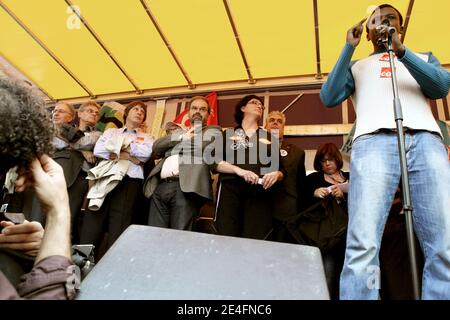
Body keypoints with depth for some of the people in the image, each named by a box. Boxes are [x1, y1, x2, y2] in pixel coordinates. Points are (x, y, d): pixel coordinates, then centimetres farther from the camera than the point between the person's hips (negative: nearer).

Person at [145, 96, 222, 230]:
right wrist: (181, 136, 1)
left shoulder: (213, 131, 17)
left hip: (185, 188, -4)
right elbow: (156, 148, 15)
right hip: (160, 187, 5)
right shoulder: (178, 131, 31)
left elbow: (202, 145, -6)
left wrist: (176, 134, 10)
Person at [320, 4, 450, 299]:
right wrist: (349, 48, 11)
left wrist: (401, 50, 1)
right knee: (363, 244, -18)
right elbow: (329, 98, 10)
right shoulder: (356, 66, 29)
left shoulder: (423, 57, 32)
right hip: (374, 140, -1)